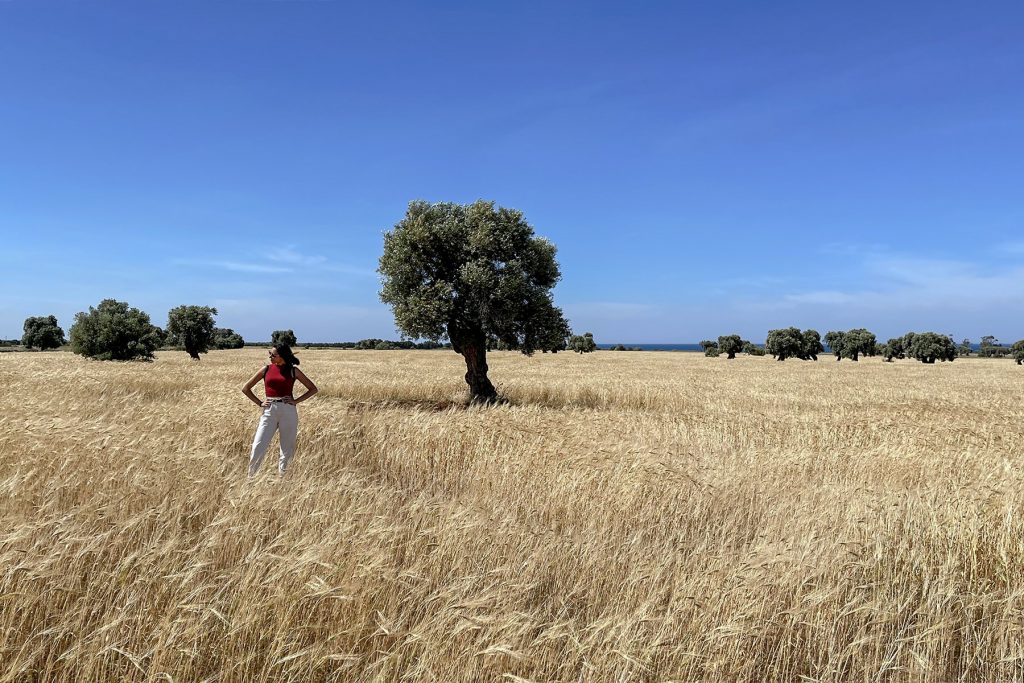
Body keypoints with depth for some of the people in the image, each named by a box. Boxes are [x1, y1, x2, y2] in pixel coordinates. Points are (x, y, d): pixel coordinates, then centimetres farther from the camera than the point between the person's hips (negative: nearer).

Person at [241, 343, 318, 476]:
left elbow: (313, 389, 7)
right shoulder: (266, 370, 9)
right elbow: (245, 388, 15)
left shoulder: (293, 370, 5)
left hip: (288, 411, -1)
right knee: (258, 449, -8)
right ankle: (250, 478, 9)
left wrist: (296, 401, -2)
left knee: (287, 450, 3)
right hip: (269, 411, 1)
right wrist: (259, 403, 5)